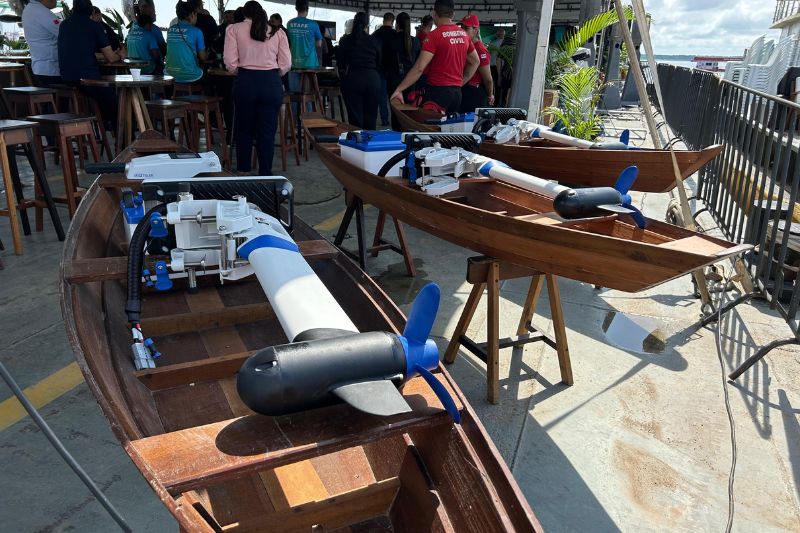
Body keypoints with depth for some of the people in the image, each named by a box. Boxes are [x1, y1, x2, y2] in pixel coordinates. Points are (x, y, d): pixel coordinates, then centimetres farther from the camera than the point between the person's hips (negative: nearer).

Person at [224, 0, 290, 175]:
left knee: (244, 130, 14)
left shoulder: (234, 29, 7)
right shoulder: (278, 32, 10)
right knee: (267, 132, 4)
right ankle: (265, 174, 7)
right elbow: (285, 65, 3)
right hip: (271, 83, 0)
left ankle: (243, 173, 21)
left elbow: (230, 62, -2)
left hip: (245, 82, 0)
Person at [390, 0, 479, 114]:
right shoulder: (464, 35, 9)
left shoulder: (434, 35, -12)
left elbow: (419, 68, -18)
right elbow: (475, 61, 21)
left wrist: (399, 90, -16)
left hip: (438, 91, -7)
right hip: (457, 92, 7)